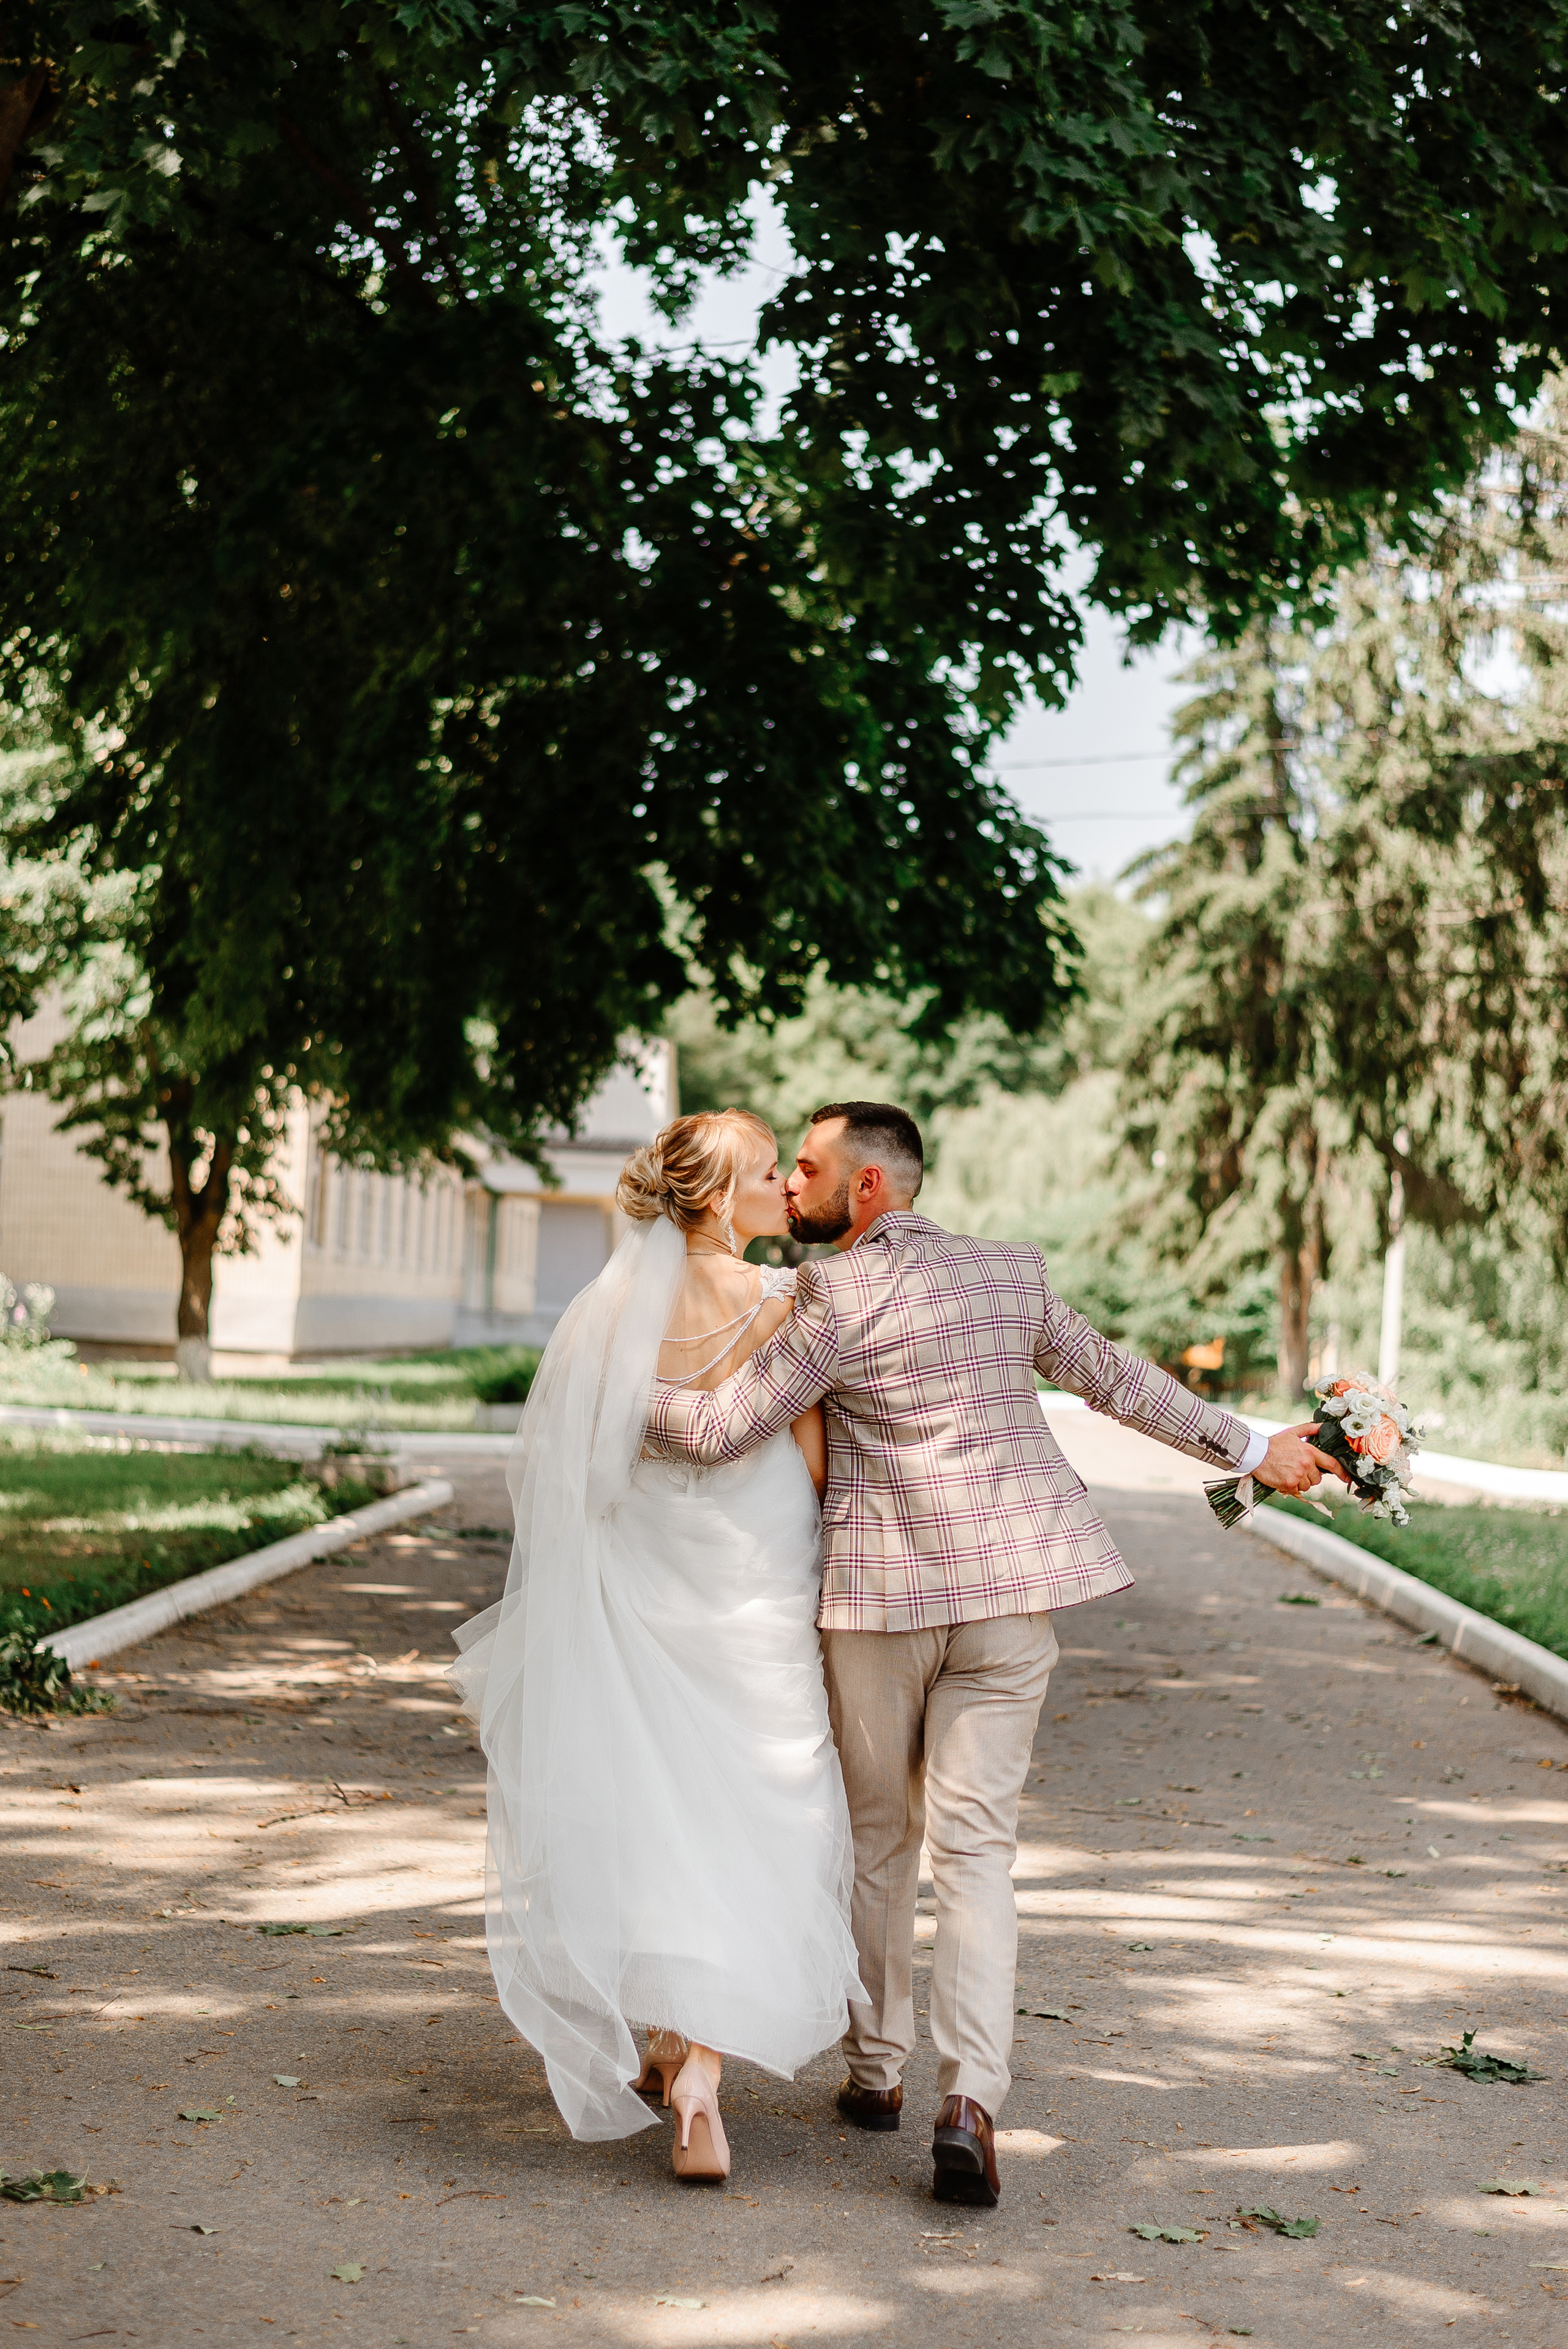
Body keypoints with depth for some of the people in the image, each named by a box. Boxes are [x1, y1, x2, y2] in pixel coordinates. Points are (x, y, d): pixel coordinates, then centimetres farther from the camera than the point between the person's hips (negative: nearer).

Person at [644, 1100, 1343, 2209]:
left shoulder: (836, 1293, -9)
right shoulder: (1011, 1271, 8)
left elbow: (723, 1427, -11)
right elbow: (1115, 1377, 14)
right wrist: (1252, 1448, 24)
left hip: (882, 1589, -3)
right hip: (1008, 1586, 3)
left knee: (879, 1834, 15)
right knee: (976, 1844, 2)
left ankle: (877, 2067, 28)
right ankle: (971, 2097, -13)